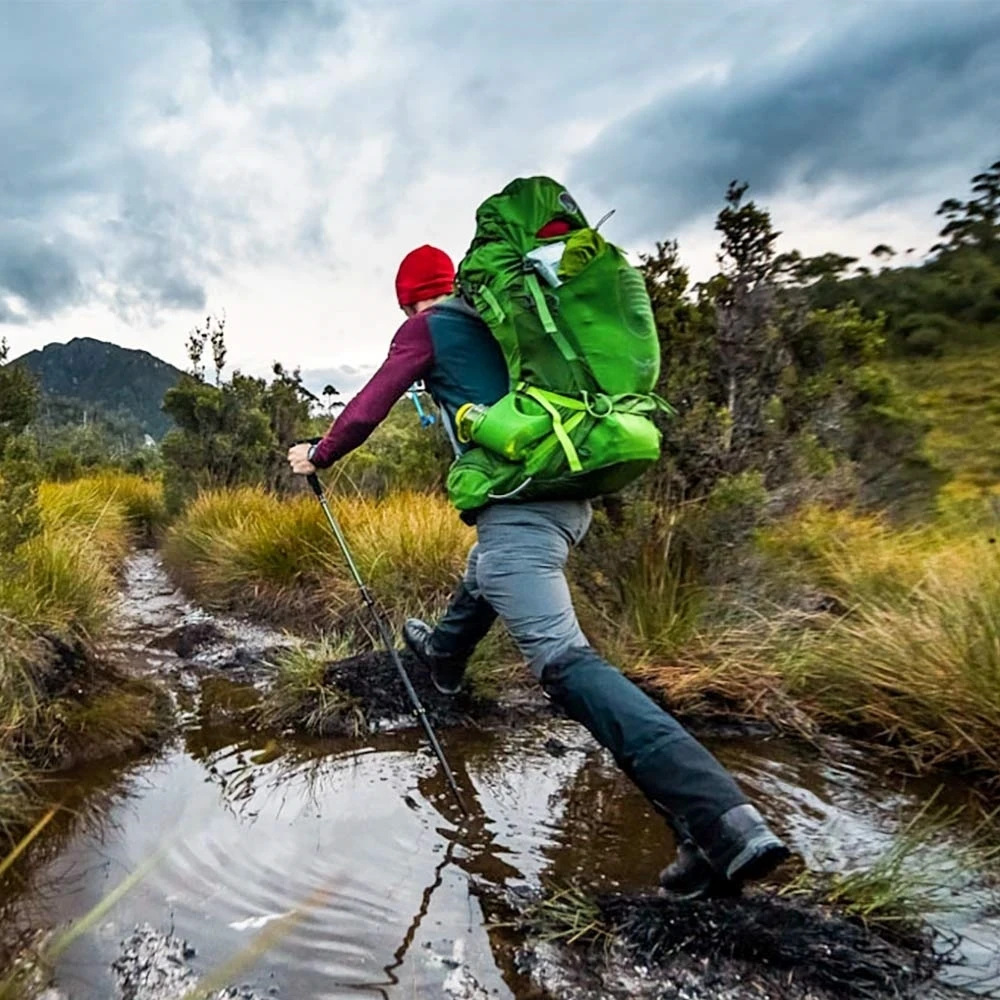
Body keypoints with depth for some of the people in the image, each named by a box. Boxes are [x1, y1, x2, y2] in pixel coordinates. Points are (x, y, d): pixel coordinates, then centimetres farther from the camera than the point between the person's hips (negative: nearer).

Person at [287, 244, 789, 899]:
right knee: (483, 575, 35)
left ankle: (724, 824, -30)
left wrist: (319, 456, 22)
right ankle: (444, 657, 64)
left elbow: (369, 408, 6)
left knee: (565, 659, -19)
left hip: (516, 502, -8)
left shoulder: (426, 328, 6)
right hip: (570, 496, 9)